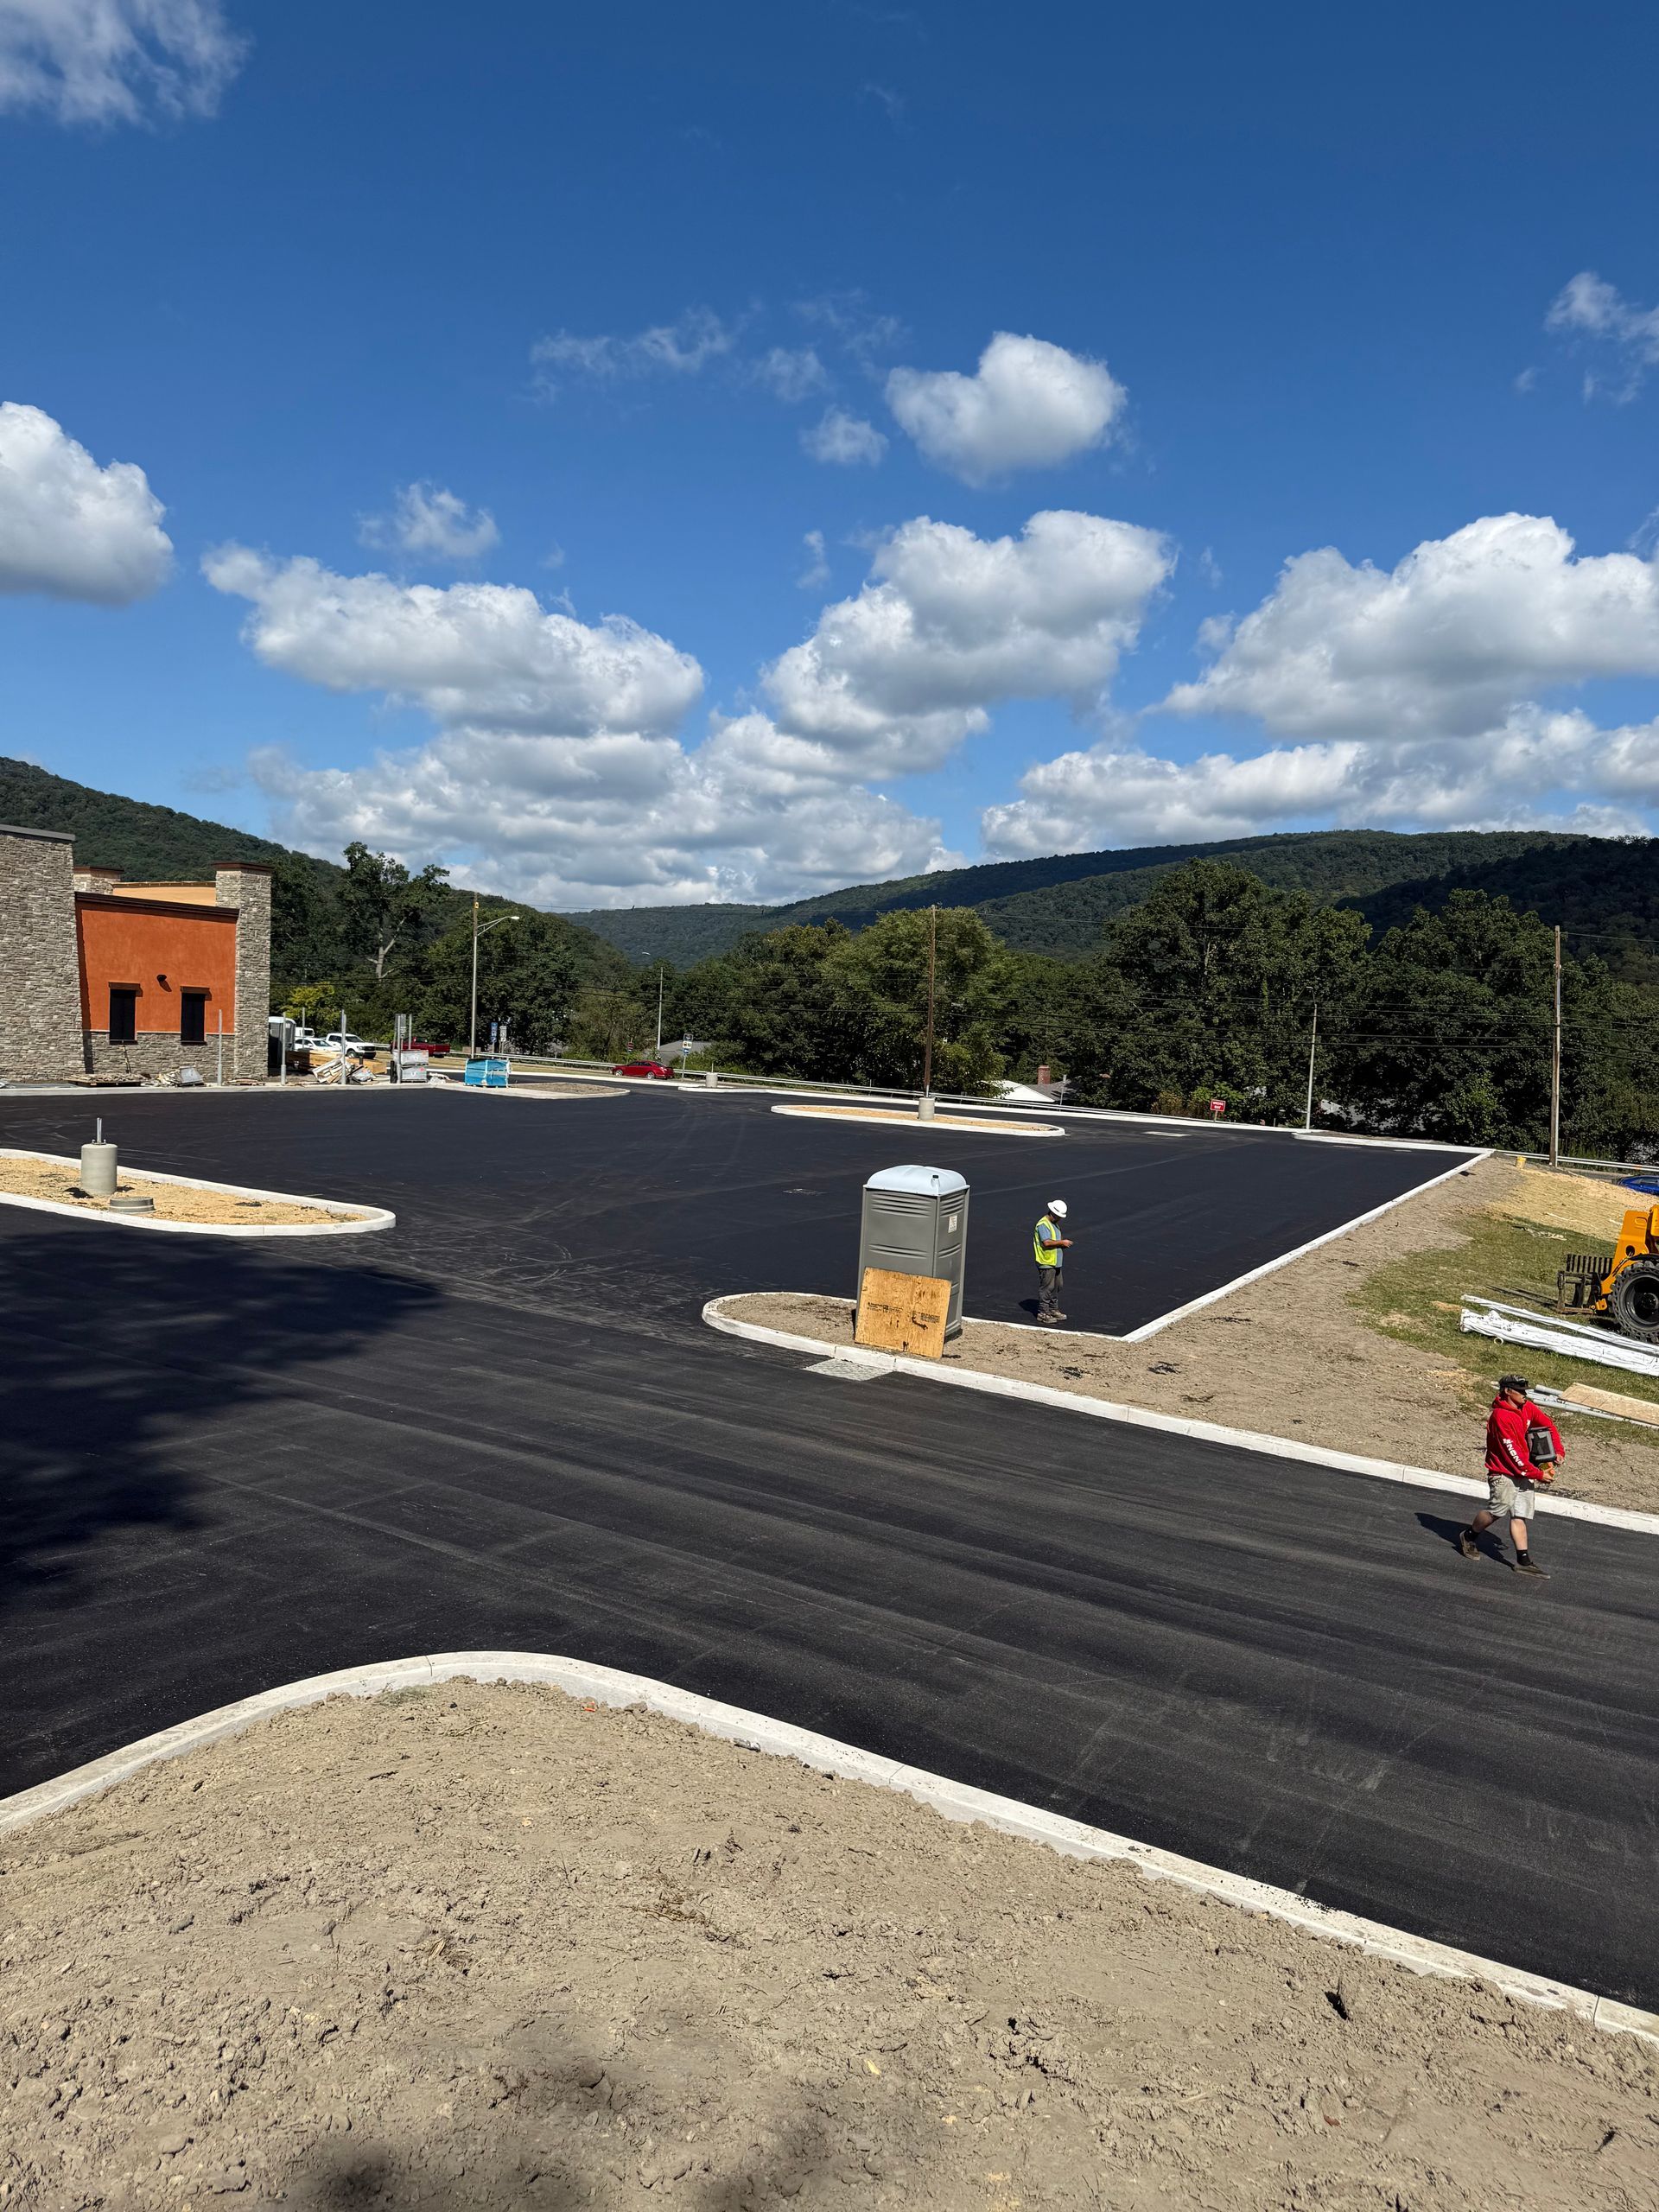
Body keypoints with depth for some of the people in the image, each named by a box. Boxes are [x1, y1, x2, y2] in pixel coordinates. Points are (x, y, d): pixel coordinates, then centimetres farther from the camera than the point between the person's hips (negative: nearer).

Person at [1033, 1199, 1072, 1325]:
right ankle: (1043, 1313, 1)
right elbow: (1046, 1242, -26)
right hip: (1046, 1262, -10)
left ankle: (1053, 1310, 27)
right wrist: (1062, 1242, -20)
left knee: (1056, 1287, 16)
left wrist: (1063, 1243, 6)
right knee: (1046, 1288, -5)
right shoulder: (1043, 1225, -16)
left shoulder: (1054, 1224, 17)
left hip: (1056, 1262, 10)